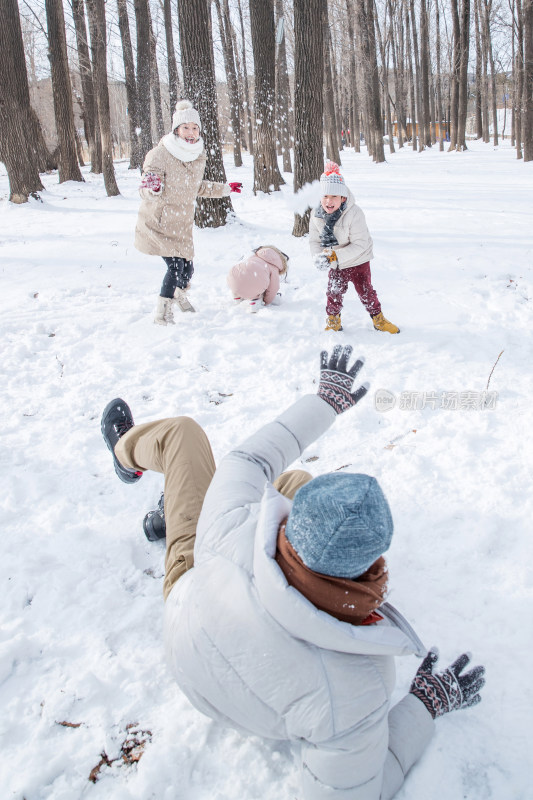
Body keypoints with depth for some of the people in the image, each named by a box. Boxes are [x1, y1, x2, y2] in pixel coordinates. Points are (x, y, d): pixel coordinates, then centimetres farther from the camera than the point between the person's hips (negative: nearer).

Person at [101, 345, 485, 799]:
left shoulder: (236, 533, -44)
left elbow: (248, 461, -23)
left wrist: (326, 401, -10)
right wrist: (425, 706, -20)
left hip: (193, 592, -1)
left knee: (182, 431, 11)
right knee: (295, 478, 20)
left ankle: (129, 452, 54)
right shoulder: (350, 693, -44)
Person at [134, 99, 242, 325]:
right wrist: (152, 189, -39)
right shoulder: (160, 155, -18)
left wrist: (225, 188, 23)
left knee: (187, 267, 10)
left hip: (182, 224, 6)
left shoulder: (198, 156, 3)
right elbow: (147, 193, -16)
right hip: (158, 223, -6)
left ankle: (180, 294, 46)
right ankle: (162, 313, 0)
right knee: (175, 265, -16)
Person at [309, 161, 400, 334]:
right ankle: (333, 321, 27)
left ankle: (378, 319, 25)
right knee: (334, 292, 6)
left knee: (366, 291, 6)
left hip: (358, 262, -3)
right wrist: (319, 257, -23)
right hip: (335, 265, 3)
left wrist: (334, 255, -33)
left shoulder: (354, 214, -28)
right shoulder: (316, 216, -13)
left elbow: (359, 245, -27)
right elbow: (314, 241, -2)